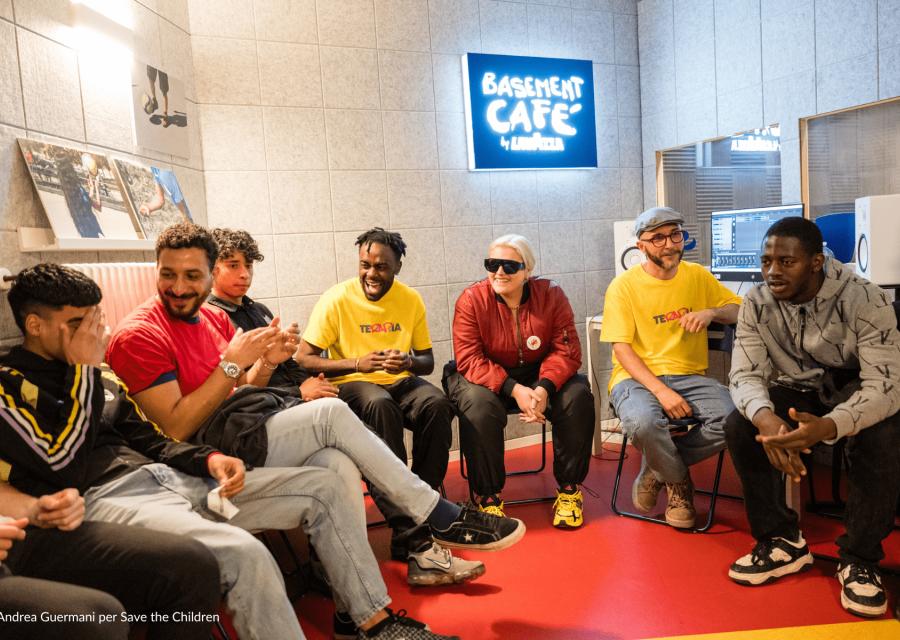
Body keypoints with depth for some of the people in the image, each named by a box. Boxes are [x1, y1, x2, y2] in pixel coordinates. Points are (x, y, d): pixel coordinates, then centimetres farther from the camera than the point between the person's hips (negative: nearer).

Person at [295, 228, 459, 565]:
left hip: (400, 383, 4)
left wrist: (409, 363, -12)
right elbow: (303, 359, -8)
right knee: (381, 406, -38)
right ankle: (407, 531, -36)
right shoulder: (337, 299, -5)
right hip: (352, 385, -3)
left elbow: (427, 361, 12)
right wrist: (356, 364, -19)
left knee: (437, 404, -31)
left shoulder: (411, 299, 6)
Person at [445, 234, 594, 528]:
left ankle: (569, 487, -3)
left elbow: (566, 350, -11)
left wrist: (544, 388, -30)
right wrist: (514, 390, -32)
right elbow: (469, 360, -19)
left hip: (540, 375, 2)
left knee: (578, 395, -23)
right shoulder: (471, 300, -15)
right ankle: (487, 496, -14)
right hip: (486, 378, -2)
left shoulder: (551, 295, -9)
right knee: (479, 403, -34)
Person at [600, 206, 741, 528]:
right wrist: (660, 390, -22)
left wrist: (712, 312, -7)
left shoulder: (698, 276, 10)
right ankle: (678, 480, -1)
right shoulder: (624, 285, -3)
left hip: (689, 377, 4)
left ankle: (657, 469, -2)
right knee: (643, 422, -37)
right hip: (637, 377, -4)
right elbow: (621, 349, -9)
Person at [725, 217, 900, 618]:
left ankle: (860, 557, -12)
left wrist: (828, 426, -52)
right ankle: (782, 541, -7)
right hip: (796, 391, 3)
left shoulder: (864, 301, -25)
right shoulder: (756, 304, -15)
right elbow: (745, 374, -18)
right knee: (740, 426, -25)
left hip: (856, 392, -2)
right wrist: (764, 416, -43)